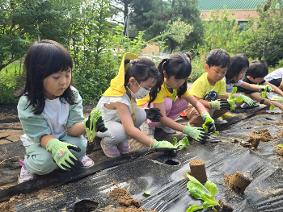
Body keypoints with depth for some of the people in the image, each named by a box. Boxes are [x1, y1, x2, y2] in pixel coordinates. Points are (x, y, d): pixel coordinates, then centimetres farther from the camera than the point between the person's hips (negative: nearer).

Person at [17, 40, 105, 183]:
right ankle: (28, 165, 6)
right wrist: (55, 146, -48)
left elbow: (72, 127, -20)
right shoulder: (27, 103, -27)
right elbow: (42, 135, -25)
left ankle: (77, 157, 9)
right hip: (39, 142, -2)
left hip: (66, 137, 2)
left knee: (80, 146, -27)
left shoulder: (72, 94, -18)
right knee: (45, 162, -29)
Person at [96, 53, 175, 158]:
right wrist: (156, 144, -48)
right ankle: (106, 142, -2)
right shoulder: (119, 100, -38)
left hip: (116, 121, 8)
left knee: (141, 114, -17)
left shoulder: (129, 89, -16)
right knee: (122, 132, -38)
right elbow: (130, 130, -47)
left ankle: (121, 141, 5)